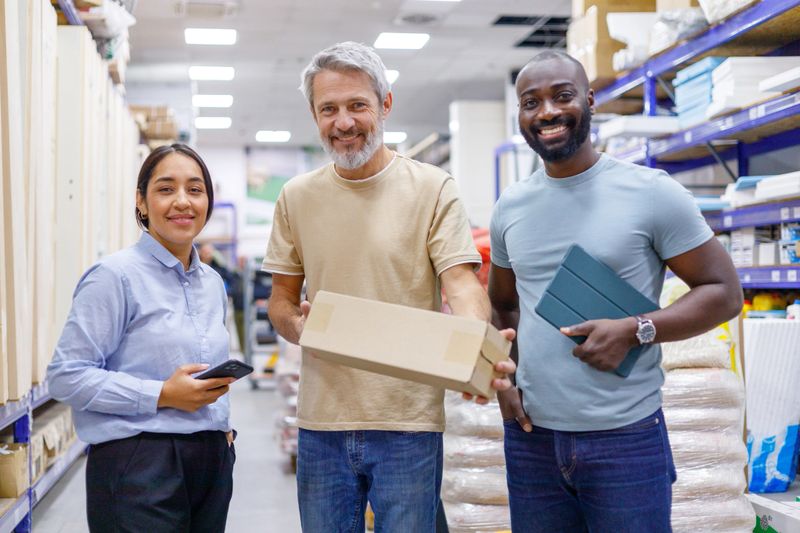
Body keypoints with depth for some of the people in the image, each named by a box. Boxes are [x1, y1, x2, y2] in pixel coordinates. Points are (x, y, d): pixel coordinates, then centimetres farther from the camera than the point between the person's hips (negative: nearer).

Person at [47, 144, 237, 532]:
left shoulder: (213, 283, 13)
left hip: (212, 460, 7)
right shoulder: (115, 276, -9)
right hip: (139, 466, -7)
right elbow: (67, 376, -14)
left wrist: (222, 425, 9)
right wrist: (162, 395, -18)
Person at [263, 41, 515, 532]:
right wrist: (297, 324, -12)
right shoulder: (297, 196, 7)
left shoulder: (433, 188, -2)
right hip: (322, 422, 3)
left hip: (410, 422, -3)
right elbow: (281, 300, 12)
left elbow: (461, 283, -10)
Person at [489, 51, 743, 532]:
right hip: (530, 435, 4)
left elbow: (724, 292, -5)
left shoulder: (651, 192, -6)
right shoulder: (511, 207, 8)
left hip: (626, 438, -4)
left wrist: (634, 331, -18)